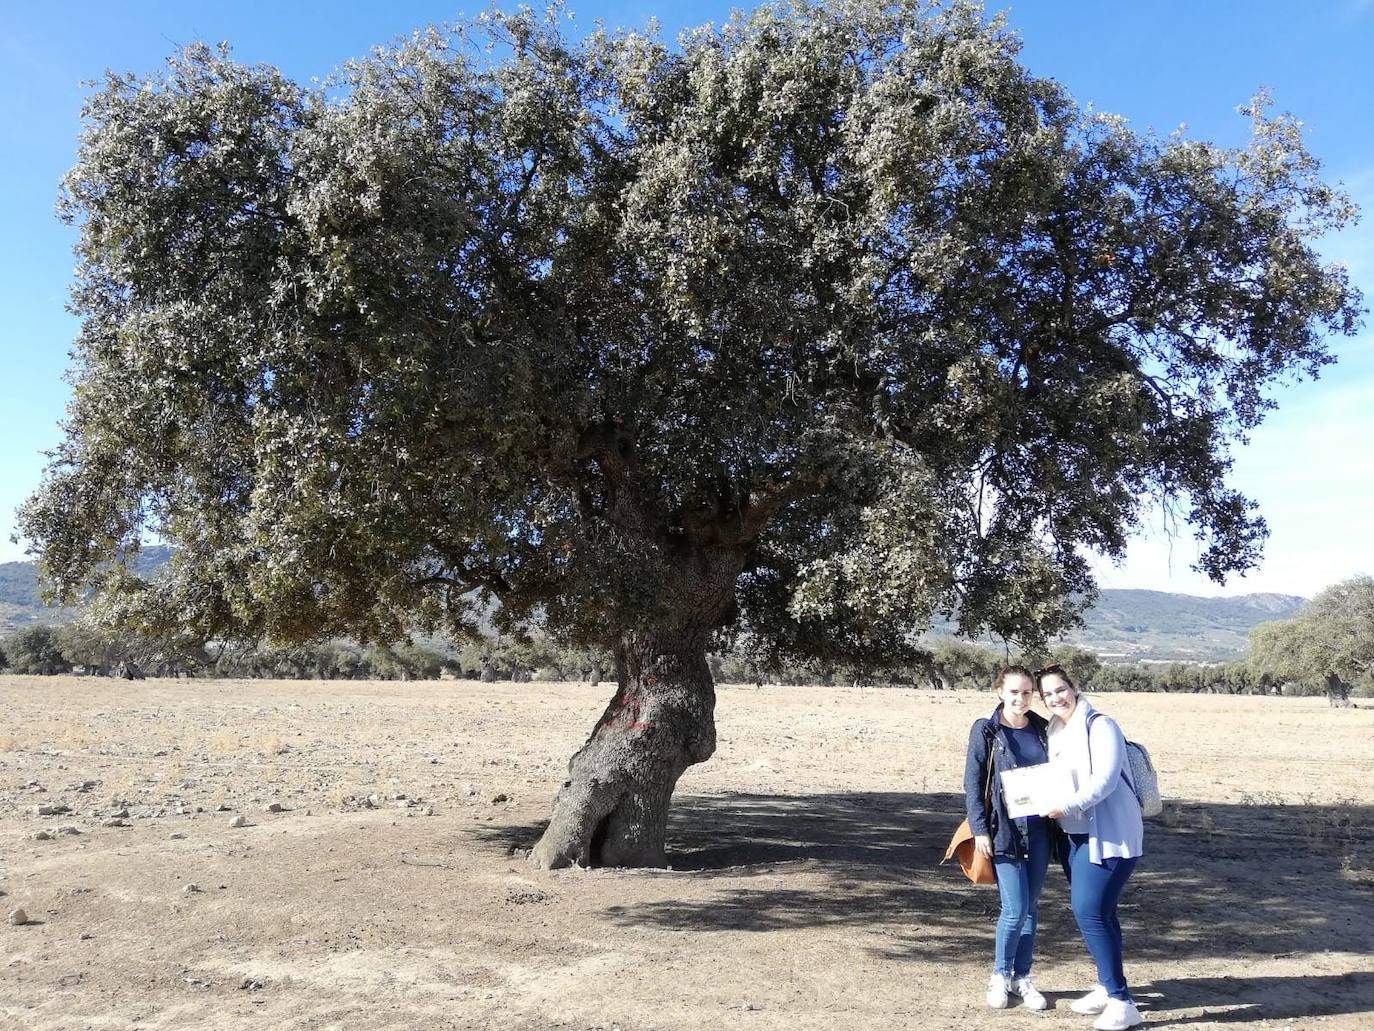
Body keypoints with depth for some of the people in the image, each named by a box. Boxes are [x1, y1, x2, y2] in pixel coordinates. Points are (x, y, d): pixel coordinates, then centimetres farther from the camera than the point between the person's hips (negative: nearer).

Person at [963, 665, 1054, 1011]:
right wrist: (980, 829, -11)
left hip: (1039, 830, 4)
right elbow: (972, 784, -6)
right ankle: (1000, 975, 16)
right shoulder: (986, 731, -6)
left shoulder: (1043, 729, 5)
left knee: (1031, 907, 10)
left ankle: (1022, 977, 25)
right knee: (1015, 909, -5)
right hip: (1004, 831, -4)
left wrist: (1057, 816, 3)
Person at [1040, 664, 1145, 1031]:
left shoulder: (1099, 725, -13)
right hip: (1077, 835, 8)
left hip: (1109, 834, -8)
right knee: (1095, 912, 15)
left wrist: (1067, 806, -30)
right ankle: (1107, 987, 28)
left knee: (1090, 912, -13)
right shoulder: (1056, 732, 12)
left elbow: (1104, 780, -23)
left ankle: (1121, 1001, -4)